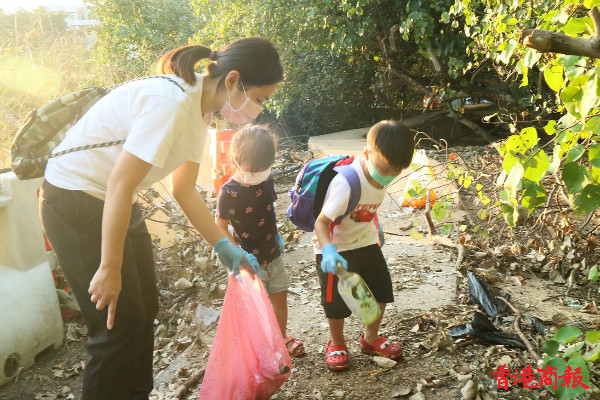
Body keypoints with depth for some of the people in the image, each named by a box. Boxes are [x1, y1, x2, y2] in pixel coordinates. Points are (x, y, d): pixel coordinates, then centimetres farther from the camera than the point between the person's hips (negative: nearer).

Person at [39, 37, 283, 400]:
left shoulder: (200, 108, 2)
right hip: (75, 202, -9)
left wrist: (225, 247, 2)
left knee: (145, 308, 14)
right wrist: (109, 269, -22)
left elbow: (185, 190, 8)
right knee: (120, 320, -4)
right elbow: (119, 185, -28)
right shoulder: (172, 103, -28)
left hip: (115, 202, 9)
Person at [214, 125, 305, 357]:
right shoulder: (229, 193, -22)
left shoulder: (267, 180, -3)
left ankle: (282, 338, 38)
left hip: (273, 255, 6)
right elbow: (220, 229, -17)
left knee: (280, 298, 17)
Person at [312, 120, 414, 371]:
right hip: (335, 246, -7)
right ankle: (337, 344, 29)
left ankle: (371, 338, 34)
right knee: (337, 300, 1)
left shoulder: (382, 173, -11)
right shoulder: (347, 183, -34)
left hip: (365, 241, 7)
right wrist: (328, 250, -48)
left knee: (381, 290, 10)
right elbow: (322, 221, -32)